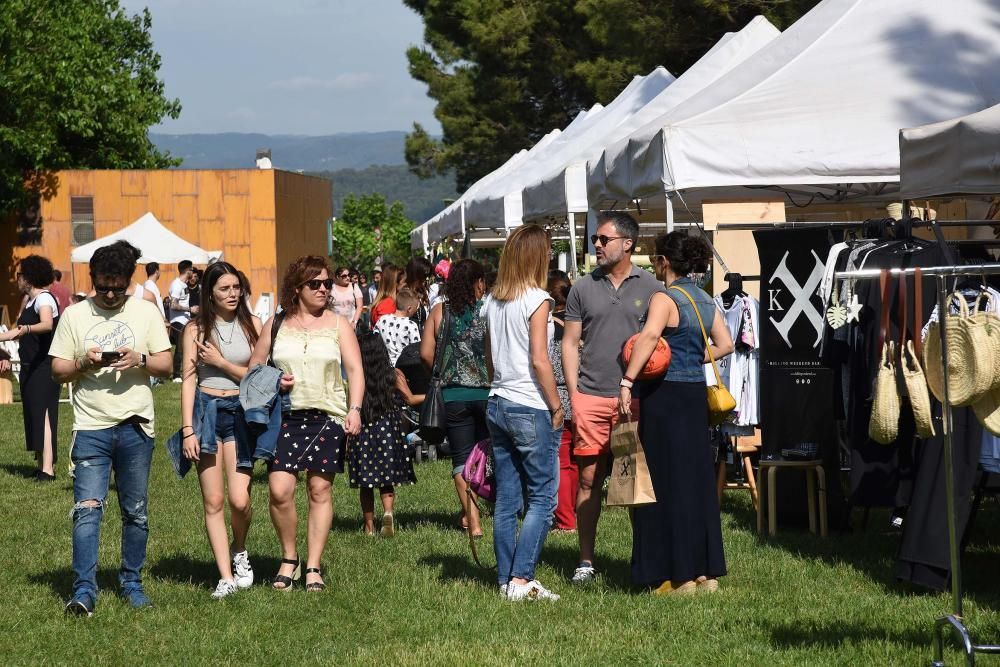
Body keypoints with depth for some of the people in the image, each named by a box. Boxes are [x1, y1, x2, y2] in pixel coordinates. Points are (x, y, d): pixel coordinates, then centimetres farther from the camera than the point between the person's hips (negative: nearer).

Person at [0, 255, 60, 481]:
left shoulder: (44, 298, -13)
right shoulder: (31, 300, 17)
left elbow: (47, 325, -34)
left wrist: (24, 329, -50)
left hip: (44, 367, -10)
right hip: (31, 367, 10)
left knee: (42, 412, -16)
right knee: (33, 413, 11)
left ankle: (48, 468, -22)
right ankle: (41, 464, 16)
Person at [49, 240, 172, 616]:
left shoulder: (146, 312, 7)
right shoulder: (74, 316, 5)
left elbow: (166, 366, 6)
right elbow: (57, 371, 5)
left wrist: (140, 360, -14)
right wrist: (83, 363, -15)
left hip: (135, 426, 1)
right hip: (90, 427, -1)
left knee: (136, 512, 8)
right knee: (87, 509, -11)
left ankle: (131, 583, 20)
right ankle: (84, 590, -12)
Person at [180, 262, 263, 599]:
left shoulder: (251, 325, 6)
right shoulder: (196, 329, 3)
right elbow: (189, 380, 1)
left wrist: (220, 362, -7)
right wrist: (188, 429, -6)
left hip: (241, 411, 0)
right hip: (207, 409, 0)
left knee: (240, 500, -10)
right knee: (213, 502, -2)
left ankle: (239, 552, 20)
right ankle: (226, 577, 2)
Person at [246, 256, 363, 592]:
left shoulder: (337, 324, 8)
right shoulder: (276, 324, 9)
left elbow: (355, 369, 2)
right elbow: (254, 365, 16)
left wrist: (355, 409, -11)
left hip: (328, 417, 0)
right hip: (286, 417, 0)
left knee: (320, 490, 0)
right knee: (279, 490, -11)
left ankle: (313, 567, 9)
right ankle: (289, 558, 9)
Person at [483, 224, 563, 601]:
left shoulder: (493, 301, 10)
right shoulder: (536, 300, -11)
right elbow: (539, 360, -15)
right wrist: (557, 407, -9)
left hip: (498, 404, 7)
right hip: (531, 408, -7)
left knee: (506, 500, 9)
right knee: (542, 499, -2)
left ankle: (506, 580, 12)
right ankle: (521, 580, -9)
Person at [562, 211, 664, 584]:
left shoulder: (650, 288, 6)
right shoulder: (583, 288, 9)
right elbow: (570, 344, 9)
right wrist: (574, 396, 0)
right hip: (591, 398, 1)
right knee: (589, 479, 1)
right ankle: (586, 560, 6)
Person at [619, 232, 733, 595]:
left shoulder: (664, 299, -12)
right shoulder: (706, 300, 11)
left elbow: (649, 336, -29)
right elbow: (725, 344, 13)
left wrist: (627, 381, -31)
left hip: (665, 396, -7)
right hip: (696, 396, 7)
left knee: (667, 482, -2)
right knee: (697, 480, 12)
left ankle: (678, 575, -1)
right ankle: (706, 570, 15)